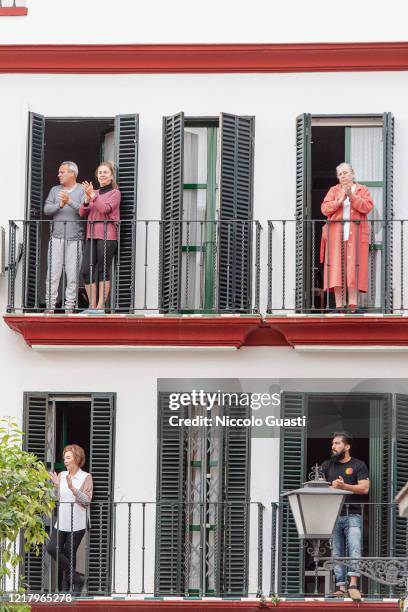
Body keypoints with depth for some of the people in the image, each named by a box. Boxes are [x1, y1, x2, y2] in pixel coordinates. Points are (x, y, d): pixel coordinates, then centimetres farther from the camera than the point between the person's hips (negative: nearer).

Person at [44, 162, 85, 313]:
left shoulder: (82, 191, 3)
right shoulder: (55, 190, 15)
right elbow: (46, 209, 2)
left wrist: (70, 202, -24)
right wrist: (59, 206, -16)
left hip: (75, 238, -3)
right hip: (56, 237, 3)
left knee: (73, 274, -2)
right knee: (53, 273, -2)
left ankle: (69, 307, 2)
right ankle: (50, 306, 0)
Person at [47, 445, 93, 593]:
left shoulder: (86, 477, -3)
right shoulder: (61, 475, 11)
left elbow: (86, 500, -12)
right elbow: (57, 499, 13)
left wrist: (72, 488, -21)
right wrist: (56, 485, -5)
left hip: (77, 524, -5)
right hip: (61, 521, 5)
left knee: (70, 553, 0)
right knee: (52, 548, -8)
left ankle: (67, 584, 14)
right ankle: (75, 577, 2)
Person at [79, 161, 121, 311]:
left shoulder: (115, 193, 2)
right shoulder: (94, 193, 18)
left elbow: (105, 208, -14)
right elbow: (82, 213, 10)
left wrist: (92, 195, -17)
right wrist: (87, 199, -7)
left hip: (107, 236, -5)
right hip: (91, 236, 6)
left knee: (103, 271, -3)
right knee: (86, 271, -2)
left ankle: (101, 306, 1)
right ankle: (92, 305, 7)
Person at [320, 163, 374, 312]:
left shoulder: (362, 190, 13)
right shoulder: (334, 190, 16)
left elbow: (367, 207, -4)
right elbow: (325, 209, 4)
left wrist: (351, 196, -14)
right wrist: (339, 201, -12)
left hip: (356, 234, -1)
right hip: (336, 233, 1)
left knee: (354, 268, -10)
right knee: (337, 267, -7)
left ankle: (353, 304, -14)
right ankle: (339, 305, -9)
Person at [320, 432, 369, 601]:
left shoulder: (358, 465, 6)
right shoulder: (327, 465, 17)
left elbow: (364, 488, -4)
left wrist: (344, 486, -13)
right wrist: (332, 487, -8)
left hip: (352, 515, -4)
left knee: (354, 548, -17)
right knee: (336, 553, 2)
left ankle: (353, 584, -23)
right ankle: (340, 586, 2)